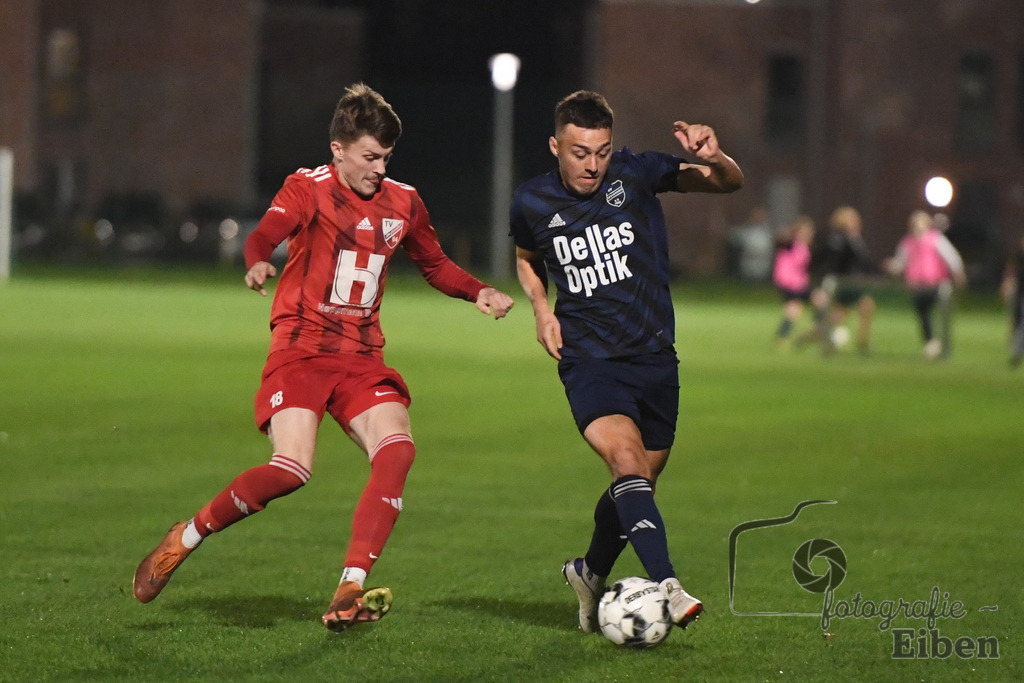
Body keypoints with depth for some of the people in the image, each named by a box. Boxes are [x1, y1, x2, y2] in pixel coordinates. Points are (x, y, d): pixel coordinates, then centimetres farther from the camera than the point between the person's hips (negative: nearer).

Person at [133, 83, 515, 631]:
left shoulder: (402, 202, 12)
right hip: (301, 348, -5)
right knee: (292, 469, -25)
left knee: (397, 449, -23)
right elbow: (265, 235, -22)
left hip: (362, 359, 5)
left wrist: (479, 293, 8)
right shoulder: (309, 188, -4)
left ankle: (349, 594, -23)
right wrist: (258, 264, -46)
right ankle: (184, 539, -2)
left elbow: (435, 265, 27)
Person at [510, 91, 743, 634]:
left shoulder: (637, 174, -6)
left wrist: (714, 159, -31)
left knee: (638, 486, 13)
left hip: (655, 358, 2)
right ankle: (665, 587, -36)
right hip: (588, 361, -2)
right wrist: (540, 308, 3)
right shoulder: (532, 203, -2)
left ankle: (591, 573, 40)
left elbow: (730, 183, -9)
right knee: (627, 460, -26)